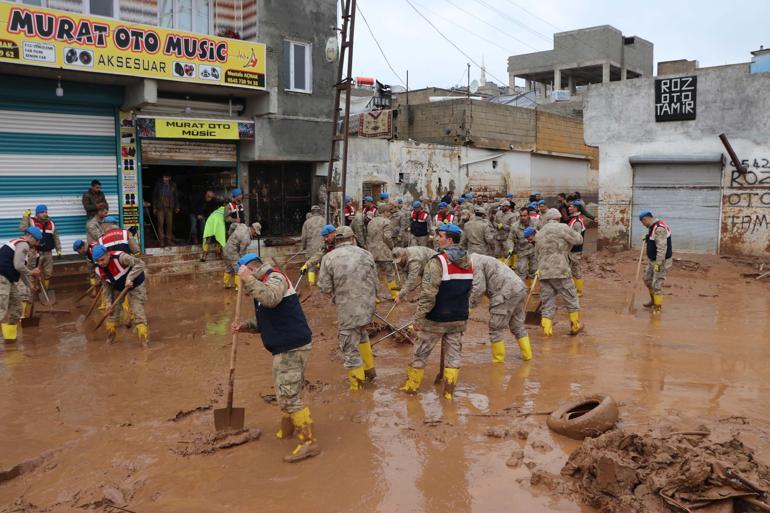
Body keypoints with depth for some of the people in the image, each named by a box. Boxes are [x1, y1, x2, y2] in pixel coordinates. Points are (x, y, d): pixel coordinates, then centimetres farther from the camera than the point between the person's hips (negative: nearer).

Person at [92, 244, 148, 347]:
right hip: (117, 288, 6)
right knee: (112, 311, 10)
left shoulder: (120, 257, -35)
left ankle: (144, 341, -9)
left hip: (135, 285, -6)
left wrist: (129, 278, -44)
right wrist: (109, 302, -7)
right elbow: (106, 286, -2)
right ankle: (110, 338, 31)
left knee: (138, 311, -14)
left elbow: (140, 264, -39)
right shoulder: (99, 270, -13)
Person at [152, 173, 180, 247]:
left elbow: (176, 196, 13)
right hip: (160, 207, -2)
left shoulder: (173, 185, 7)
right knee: (160, 224, -6)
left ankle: (169, 240, 10)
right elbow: (154, 196, 6)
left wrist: (177, 207, 8)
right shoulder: (158, 184, 3)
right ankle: (161, 241, -4)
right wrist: (154, 207, 1)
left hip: (170, 207, 2)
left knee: (170, 223, 2)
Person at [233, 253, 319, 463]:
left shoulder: (275, 277, -11)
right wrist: (245, 326, 7)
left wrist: (248, 279, -27)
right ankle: (287, 430, 41)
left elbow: (271, 299, -35)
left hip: (293, 347, -10)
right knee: (284, 392, 22)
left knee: (289, 395, -9)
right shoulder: (262, 286, 19)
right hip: (285, 348, 10)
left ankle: (309, 442, -3)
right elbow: (263, 322, 24)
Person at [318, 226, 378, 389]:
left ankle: (357, 387, 16)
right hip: (367, 307, 5)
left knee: (350, 348, 8)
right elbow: (375, 283, 5)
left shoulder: (329, 258, -9)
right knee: (361, 333, 33)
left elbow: (325, 287, -8)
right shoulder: (365, 254, 0)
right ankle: (369, 368, 40)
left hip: (347, 310, -4)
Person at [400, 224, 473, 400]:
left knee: (421, 353, 11)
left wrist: (418, 317, -14)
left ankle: (412, 386, 24)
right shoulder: (468, 263, 5)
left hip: (436, 319, -6)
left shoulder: (438, 262, -19)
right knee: (454, 354, 13)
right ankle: (448, 391, 18)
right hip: (459, 319, 6)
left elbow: (428, 294, -21)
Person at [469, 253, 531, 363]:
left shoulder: (475, 263, -4)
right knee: (518, 326, 21)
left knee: (496, 328, 1)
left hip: (506, 294, -10)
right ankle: (527, 355, 27)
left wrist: (471, 306, -4)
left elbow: (479, 288, -13)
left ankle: (498, 360, 8)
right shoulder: (482, 259, 27)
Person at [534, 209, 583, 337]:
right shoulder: (562, 228, -4)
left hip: (543, 273, 5)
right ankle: (575, 327, 22)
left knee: (547, 302, 10)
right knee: (571, 299, 12)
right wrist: (572, 233, 19)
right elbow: (579, 240, 0)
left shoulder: (539, 233, 16)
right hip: (560, 271, -5)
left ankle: (547, 330, 5)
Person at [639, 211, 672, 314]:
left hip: (661, 261, -10)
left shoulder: (659, 229, -27)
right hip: (653, 260, 10)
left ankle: (657, 308, 4)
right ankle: (653, 300, 38)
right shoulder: (653, 227, 6)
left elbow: (662, 248, -30)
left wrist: (658, 264, -28)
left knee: (657, 285, -6)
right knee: (648, 279, 21)